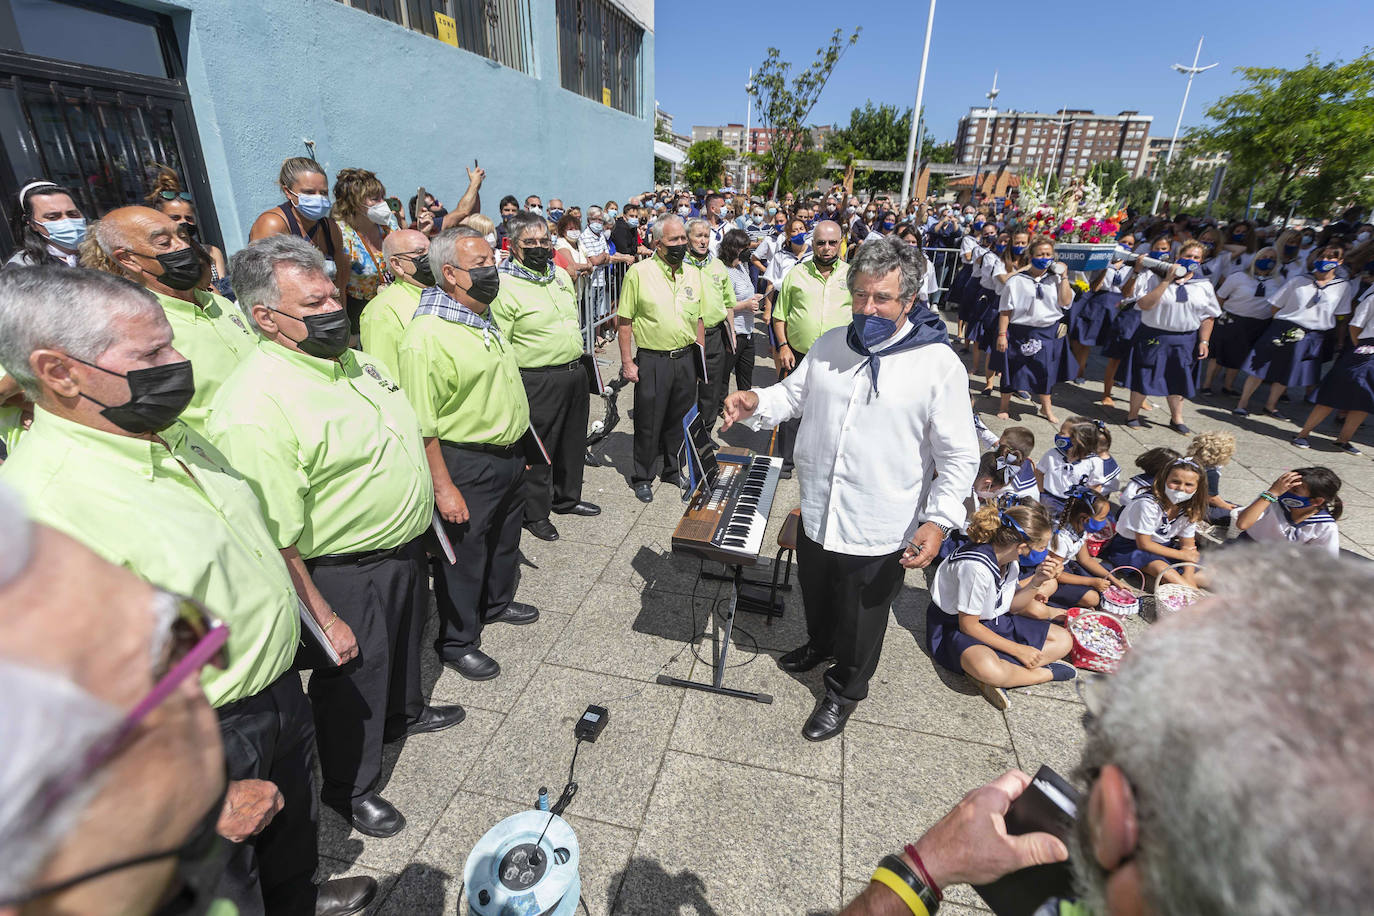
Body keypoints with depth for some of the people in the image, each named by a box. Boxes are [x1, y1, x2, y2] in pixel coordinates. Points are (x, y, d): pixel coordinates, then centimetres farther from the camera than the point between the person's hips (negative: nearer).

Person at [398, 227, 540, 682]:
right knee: (464, 552, 7)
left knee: (505, 538, 24)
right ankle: (456, 641, 27)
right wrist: (443, 487, -23)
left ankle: (497, 602, 48)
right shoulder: (426, 336, -22)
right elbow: (421, 425, -23)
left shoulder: (487, 319, 8)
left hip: (509, 457, 9)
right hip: (466, 465, -9)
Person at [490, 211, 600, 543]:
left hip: (575, 373, 8)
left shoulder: (560, 275, 11)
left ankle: (567, 498, 39)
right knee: (537, 450, 4)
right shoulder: (504, 286, -13)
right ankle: (535, 513, 21)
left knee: (573, 442, 20)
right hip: (538, 381, -8)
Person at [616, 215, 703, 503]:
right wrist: (627, 362, -10)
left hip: (686, 359, 5)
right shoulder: (638, 272, -7)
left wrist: (701, 356, 13)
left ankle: (674, 470, 33)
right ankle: (642, 478, 20)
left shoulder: (693, 274, 9)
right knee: (648, 422, 4)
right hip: (652, 361, -4)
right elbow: (624, 321, -6)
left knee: (680, 420, 15)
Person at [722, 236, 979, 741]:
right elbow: (793, 395, 11)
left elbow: (959, 458, -11)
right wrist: (756, 402, -10)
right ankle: (819, 645, 60)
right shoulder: (829, 344, 0)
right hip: (817, 513, 5)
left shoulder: (939, 365, -15)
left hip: (879, 532, -4)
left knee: (860, 619, 16)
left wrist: (938, 520, -22)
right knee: (816, 595, 28)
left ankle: (843, 691, 44)